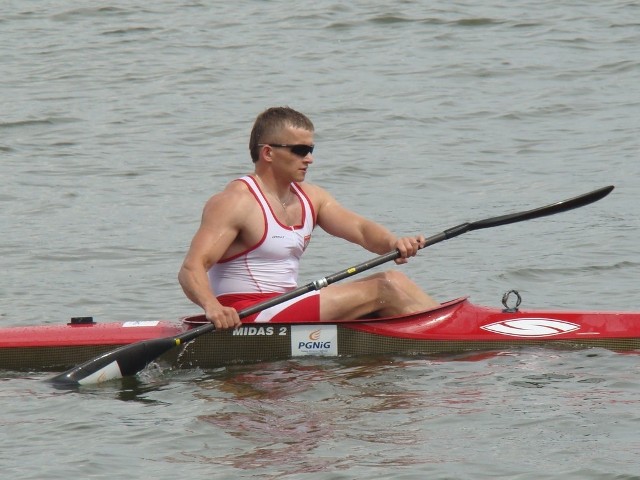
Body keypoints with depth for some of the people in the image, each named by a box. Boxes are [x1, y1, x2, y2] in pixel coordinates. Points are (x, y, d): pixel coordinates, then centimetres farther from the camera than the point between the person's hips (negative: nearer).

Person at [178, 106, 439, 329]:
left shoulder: (310, 197, 12)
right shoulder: (235, 202, -15)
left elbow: (360, 229, 3)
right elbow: (191, 269, -24)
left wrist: (392, 243, -21)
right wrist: (212, 307, -45)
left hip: (288, 308, 9)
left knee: (393, 279, 3)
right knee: (382, 290, -12)